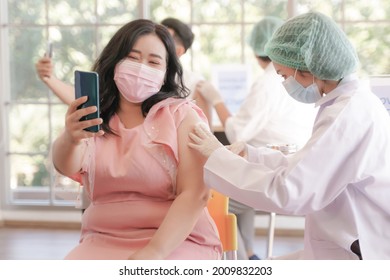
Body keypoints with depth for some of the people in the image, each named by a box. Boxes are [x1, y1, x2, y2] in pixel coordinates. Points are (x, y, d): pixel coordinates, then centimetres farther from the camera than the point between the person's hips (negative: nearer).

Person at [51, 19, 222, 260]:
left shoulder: (183, 115, 1)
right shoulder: (92, 117, 9)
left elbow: (195, 194, -11)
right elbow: (66, 166, -12)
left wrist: (153, 252, -24)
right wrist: (71, 138, -36)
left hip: (177, 243, -3)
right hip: (102, 243, 4)